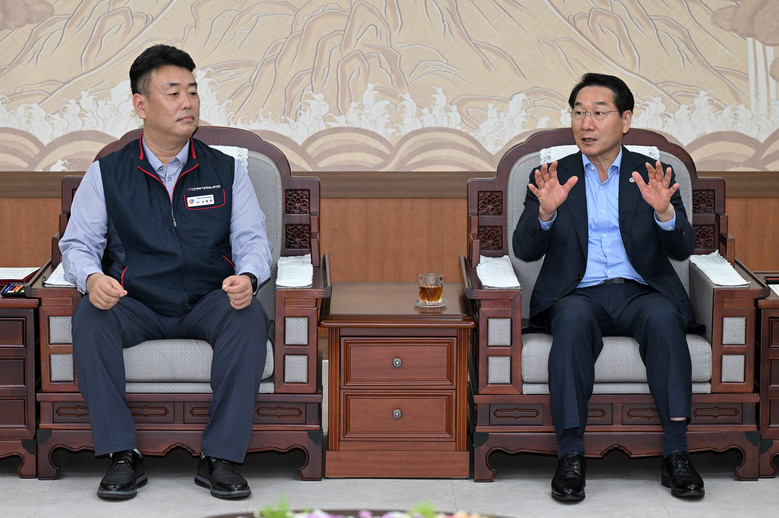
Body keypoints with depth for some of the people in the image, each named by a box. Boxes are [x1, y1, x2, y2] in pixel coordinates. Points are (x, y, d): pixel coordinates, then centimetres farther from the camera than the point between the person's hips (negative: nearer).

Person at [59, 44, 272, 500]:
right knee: (90, 319, -32)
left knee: (249, 317, -33)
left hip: (209, 304, 0)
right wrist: (91, 278, -19)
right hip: (135, 305, 0)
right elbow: (78, 243, 5)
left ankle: (221, 458, -27)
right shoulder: (107, 173, 8)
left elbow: (252, 239, 5)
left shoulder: (227, 170, 11)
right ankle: (123, 456, -25)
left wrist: (247, 277, -19)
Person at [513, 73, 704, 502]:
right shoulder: (552, 177, 12)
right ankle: (571, 456, -36)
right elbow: (524, 250, 1)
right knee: (573, 318, -35)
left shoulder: (652, 176, 12)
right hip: (579, 293, 0)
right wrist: (546, 211, -20)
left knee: (663, 318, -33)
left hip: (641, 291, 1)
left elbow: (682, 249, 1)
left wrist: (663, 210, -21)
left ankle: (675, 454, -33)